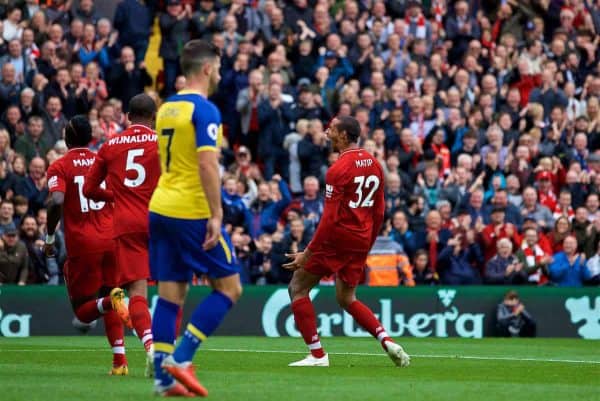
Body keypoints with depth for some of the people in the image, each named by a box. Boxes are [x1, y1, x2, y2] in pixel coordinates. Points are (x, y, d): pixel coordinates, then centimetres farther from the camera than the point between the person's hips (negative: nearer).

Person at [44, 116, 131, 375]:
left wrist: (49, 239, -7)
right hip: (112, 239, 4)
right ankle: (119, 359, 1)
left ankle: (112, 300, -27)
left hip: (81, 244, -4)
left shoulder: (59, 167, -3)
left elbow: (56, 202, -18)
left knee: (83, 310, 7)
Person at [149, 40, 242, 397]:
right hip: (193, 211, -8)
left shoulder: (167, 108, 13)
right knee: (230, 287, 1)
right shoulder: (205, 110, -12)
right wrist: (216, 214, -19)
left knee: (171, 293, 8)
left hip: (161, 207, 8)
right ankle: (181, 358, -8)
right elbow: (207, 165, -20)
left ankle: (164, 376, 4)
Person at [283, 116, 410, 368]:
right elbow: (379, 212, 14)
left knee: (298, 288, 5)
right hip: (361, 240, 8)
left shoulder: (339, 169, -14)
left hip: (336, 238, -8)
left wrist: (308, 253, -16)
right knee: (347, 299, 20)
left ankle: (317, 354, -1)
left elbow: (330, 218, -18)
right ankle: (387, 341, 0)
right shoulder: (374, 164, 9)